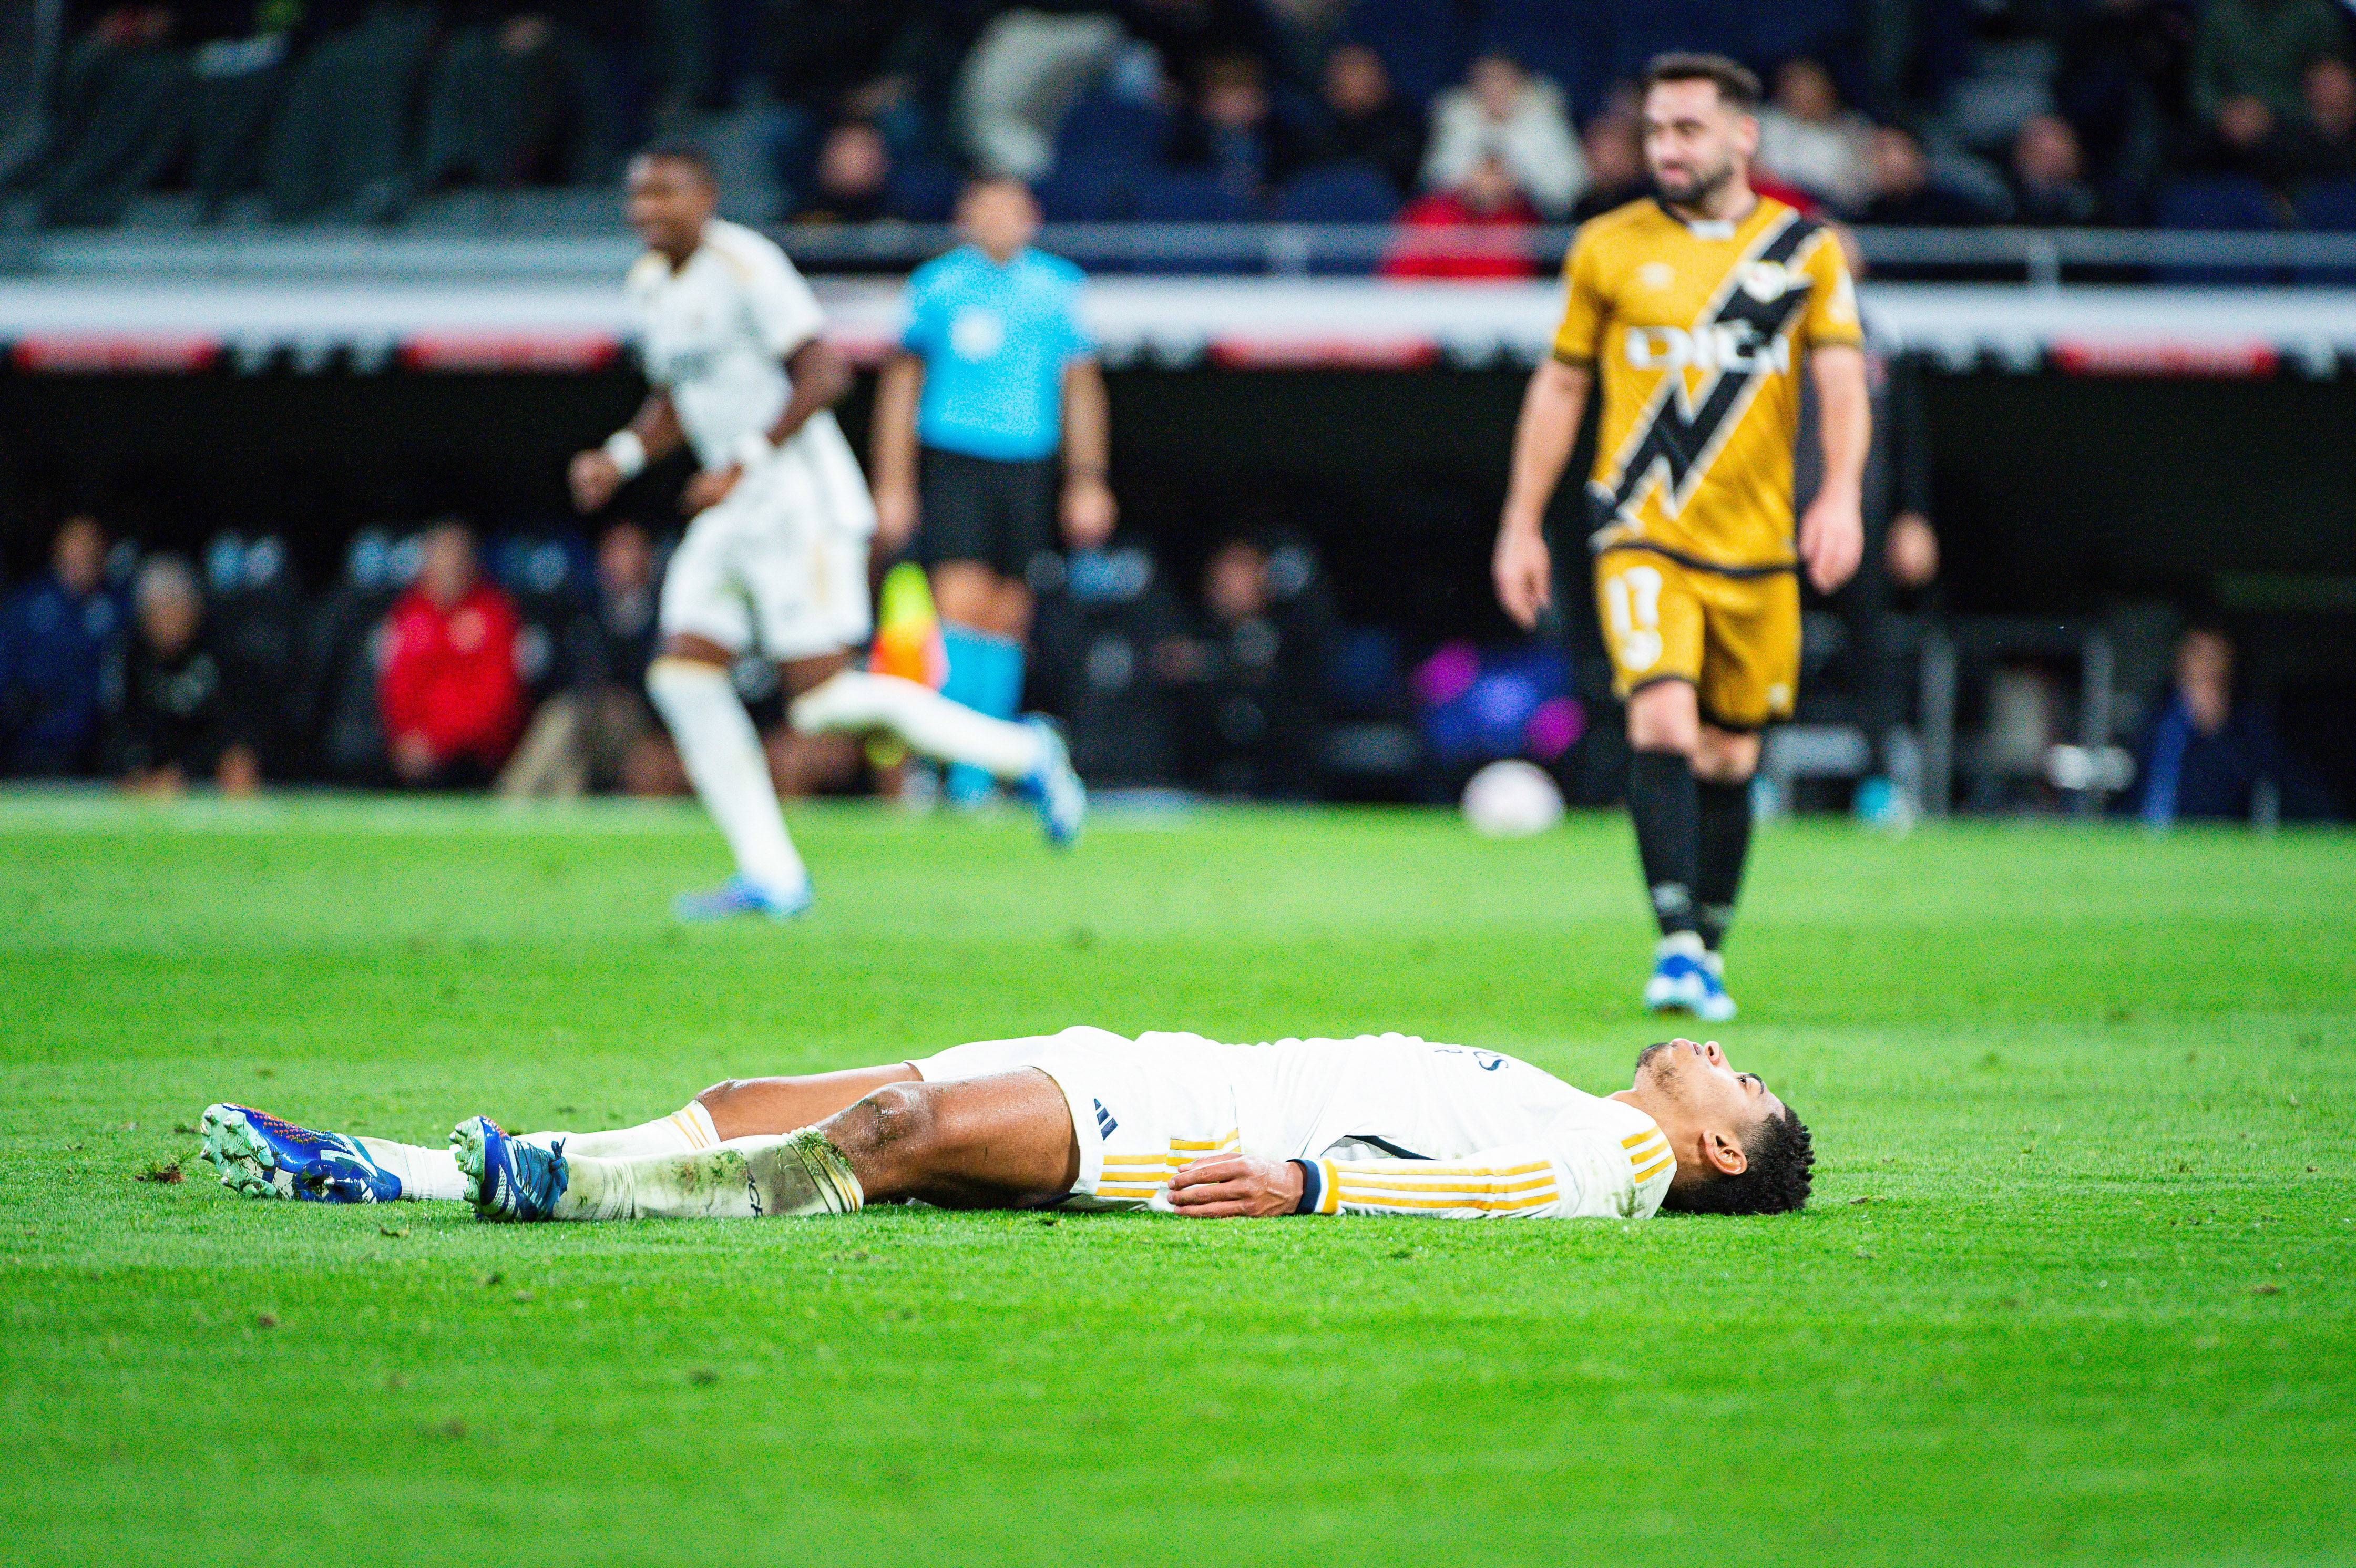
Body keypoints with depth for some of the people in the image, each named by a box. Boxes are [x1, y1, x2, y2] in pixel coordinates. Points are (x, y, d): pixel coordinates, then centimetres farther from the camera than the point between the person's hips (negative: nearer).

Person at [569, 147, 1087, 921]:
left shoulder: (745, 265, -13)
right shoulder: (651, 284, 14)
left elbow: (824, 372, -19)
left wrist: (743, 462, -24)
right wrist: (618, 458, 7)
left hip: (801, 501, -9)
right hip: (734, 516, 9)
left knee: (820, 697, -12)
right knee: (682, 676, -4)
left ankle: (1021, 753, 4)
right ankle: (770, 876, -1)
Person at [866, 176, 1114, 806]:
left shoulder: (1058, 288, 8)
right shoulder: (937, 286, 1)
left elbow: (1081, 387, 15)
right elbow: (900, 383, 7)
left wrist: (1088, 484, 10)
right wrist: (892, 487, 3)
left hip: (1029, 469, 3)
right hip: (951, 464, -3)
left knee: (1006, 617, 4)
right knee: (961, 602, -17)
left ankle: (979, 774, 14)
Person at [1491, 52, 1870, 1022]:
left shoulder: (1806, 251, 5)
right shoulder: (1609, 248, 5)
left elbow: (1841, 379, -3)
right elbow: (1560, 386, 13)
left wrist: (1840, 497, -20)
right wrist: (1522, 525, 11)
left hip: (1757, 548, 2)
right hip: (1641, 537, -1)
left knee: (1729, 760, 8)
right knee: (1663, 726, -20)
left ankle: (1709, 953, 24)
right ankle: (1676, 943, -23)